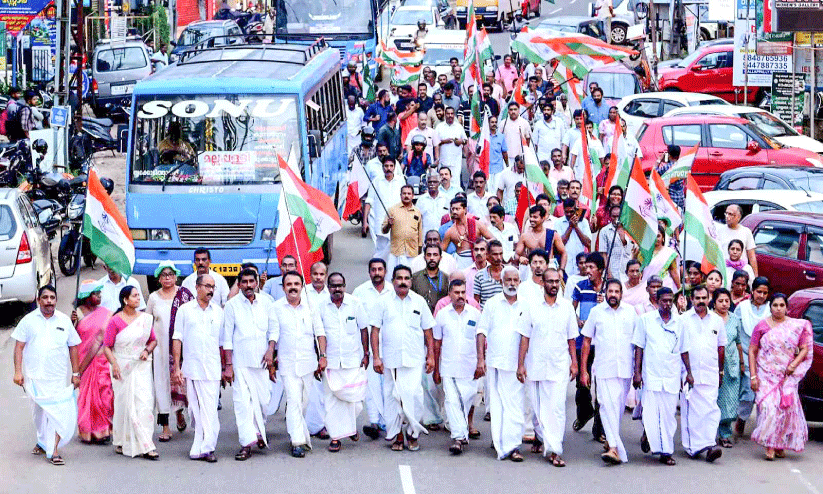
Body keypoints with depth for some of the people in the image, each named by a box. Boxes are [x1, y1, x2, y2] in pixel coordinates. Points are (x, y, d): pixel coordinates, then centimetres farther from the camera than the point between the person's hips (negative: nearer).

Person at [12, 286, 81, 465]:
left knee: (58, 412, -12)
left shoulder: (64, 321, 7)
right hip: (34, 376, 0)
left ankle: (54, 450, -14)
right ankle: (43, 442, 32)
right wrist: (18, 371, -6)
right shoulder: (29, 320, 4)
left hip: (57, 377, 0)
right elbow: (19, 347, 3)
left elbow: (73, 347, 12)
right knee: (39, 411, 11)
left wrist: (75, 373, 10)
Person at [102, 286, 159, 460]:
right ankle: (120, 443, 12)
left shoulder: (145, 319, 7)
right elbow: (107, 346, -5)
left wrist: (147, 350, -3)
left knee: (144, 403, -5)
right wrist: (114, 364, -17)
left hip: (141, 367, 3)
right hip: (122, 368, -3)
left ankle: (144, 446, -3)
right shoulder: (115, 321, -6)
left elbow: (153, 340, 17)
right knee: (125, 404, 1)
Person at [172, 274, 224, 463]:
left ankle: (207, 448, -7)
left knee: (210, 409, -7)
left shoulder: (219, 312, 11)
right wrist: (176, 367, 0)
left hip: (212, 369, 0)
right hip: (190, 368, 0)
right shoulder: (185, 310, 7)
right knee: (195, 410, 2)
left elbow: (222, 341, 14)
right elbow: (177, 339, 6)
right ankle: (200, 447, 9)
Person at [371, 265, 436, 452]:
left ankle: (413, 432, 4)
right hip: (390, 359, 0)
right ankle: (397, 436, 12)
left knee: (413, 395, -11)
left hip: (414, 359, 0)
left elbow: (427, 331, 12)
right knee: (392, 397, 2)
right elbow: (375, 330, 3)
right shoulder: (383, 302, 4)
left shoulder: (419, 302, 8)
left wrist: (431, 356, 7)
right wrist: (376, 357, -4)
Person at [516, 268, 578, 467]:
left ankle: (554, 450, -11)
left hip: (559, 366, 0)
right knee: (537, 406, 9)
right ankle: (540, 437, 33)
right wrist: (520, 364, -1)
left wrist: (574, 362, 7)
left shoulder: (567, 307, 6)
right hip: (535, 365, 1)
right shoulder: (532, 307, 2)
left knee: (557, 408, -10)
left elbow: (571, 338, 12)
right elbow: (525, 337, 3)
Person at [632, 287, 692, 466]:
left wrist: (689, 372, 16)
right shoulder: (645, 320, 4)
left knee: (669, 415, 1)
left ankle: (666, 452, 7)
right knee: (651, 413, -10)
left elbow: (684, 350, 18)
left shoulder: (679, 322, 10)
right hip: (651, 375, -2)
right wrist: (637, 372, -1)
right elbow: (639, 347, 4)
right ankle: (647, 435, 18)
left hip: (672, 377, 2)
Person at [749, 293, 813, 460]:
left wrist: (794, 364, -9)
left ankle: (780, 446, 11)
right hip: (766, 375, -1)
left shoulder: (798, 326, 5)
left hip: (787, 376, 1)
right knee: (769, 408, -13)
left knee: (787, 407, -3)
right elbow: (752, 351, 3)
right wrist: (753, 376, -4)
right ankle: (769, 447, -10)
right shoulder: (762, 326, 2)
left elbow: (804, 349, 9)